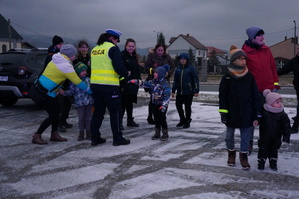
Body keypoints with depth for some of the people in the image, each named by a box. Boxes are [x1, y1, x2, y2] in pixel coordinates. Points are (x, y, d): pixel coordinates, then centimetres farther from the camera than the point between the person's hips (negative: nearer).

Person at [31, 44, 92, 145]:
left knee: (56, 111, 14)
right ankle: (36, 136, 4)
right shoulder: (66, 66, -16)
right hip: (45, 93, -9)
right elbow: (77, 82, -12)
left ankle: (54, 134, 22)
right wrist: (89, 90, -2)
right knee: (53, 116, -2)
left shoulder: (55, 60, 11)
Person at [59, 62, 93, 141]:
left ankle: (88, 132, 18)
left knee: (88, 117, 7)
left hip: (89, 102, 3)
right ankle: (81, 133, 14)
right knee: (81, 118, 2)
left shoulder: (88, 80, 8)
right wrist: (64, 92, -18)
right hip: (79, 103, -3)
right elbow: (71, 91, -3)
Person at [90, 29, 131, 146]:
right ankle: (117, 138, 7)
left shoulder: (94, 49, 15)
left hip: (94, 84, 7)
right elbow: (118, 66, -15)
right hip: (109, 86, -7)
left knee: (98, 111, 15)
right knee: (115, 112, 3)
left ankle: (95, 138, 18)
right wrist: (126, 74, 4)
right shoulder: (113, 48, -7)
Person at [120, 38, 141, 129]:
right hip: (124, 85, -8)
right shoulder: (121, 55, -10)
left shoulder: (134, 56, 16)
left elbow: (138, 70, 22)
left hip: (133, 84, 8)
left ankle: (130, 120, 26)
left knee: (130, 102, 16)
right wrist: (121, 84, -23)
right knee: (123, 103, -4)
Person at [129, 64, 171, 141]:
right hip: (155, 104, 7)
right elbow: (145, 84, 11)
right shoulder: (153, 81, 6)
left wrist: (164, 105, -23)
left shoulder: (165, 84, -17)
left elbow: (167, 96, -19)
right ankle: (157, 133, 24)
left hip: (162, 105, -7)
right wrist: (135, 81, 1)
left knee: (162, 119, -1)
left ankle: (165, 134, 11)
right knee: (156, 119, 13)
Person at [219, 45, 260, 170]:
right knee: (229, 135, 14)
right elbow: (222, 96, -4)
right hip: (231, 113, -1)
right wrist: (223, 113, -9)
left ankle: (244, 157, 24)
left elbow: (255, 96, 2)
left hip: (246, 113, 1)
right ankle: (231, 153, 36)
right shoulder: (227, 77, -6)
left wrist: (257, 114, -1)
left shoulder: (249, 76, -1)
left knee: (245, 136, 7)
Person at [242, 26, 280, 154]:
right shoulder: (245, 52, -9)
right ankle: (249, 143, 19)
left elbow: (273, 67, 13)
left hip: (268, 90, 5)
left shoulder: (266, 50, 8)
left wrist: (275, 83, 9)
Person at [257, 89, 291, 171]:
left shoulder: (283, 115, -12)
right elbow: (260, 123, 3)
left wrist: (286, 137, -12)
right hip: (264, 137, -1)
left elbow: (287, 127, -9)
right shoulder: (264, 112, -14)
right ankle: (261, 162, 24)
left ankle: (273, 163, 32)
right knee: (263, 149, 9)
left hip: (276, 139, 1)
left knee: (274, 150, 15)